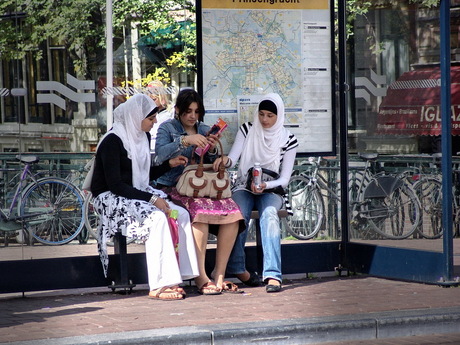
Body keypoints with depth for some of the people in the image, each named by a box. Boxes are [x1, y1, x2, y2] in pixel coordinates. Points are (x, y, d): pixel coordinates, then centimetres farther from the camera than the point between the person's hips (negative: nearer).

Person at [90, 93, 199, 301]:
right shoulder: (113, 141, -15)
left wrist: (169, 164, 7)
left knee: (181, 214, -14)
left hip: (136, 195, 8)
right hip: (110, 200, -8)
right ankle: (158, 286, -33)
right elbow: (115, 185, -21)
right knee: (156, 218, -32)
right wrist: (151, 198, -24)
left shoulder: (142, 137, 11)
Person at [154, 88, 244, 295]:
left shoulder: (204, 130, 20)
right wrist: (185, 141, -22)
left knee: (232, 212, -25)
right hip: (174, 188, -5)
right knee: (200, 210, -37)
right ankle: (201, 278, -33)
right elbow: (161, 154, -13)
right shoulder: (167, 128, 7)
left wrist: (211, 151, -3)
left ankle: (219, 275, -19)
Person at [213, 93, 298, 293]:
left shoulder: (288, 140, 0)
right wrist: (225, 160, -31)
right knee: (238, 214, -33)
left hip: (270, 191, -1)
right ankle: (238, 268, -22)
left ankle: (272, 275, -45)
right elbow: (233, 159, -7)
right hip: (244, 188, 1)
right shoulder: (247, 130, 2)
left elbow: (284, 179, -2)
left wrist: (265, 185, -21)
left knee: (269, 214, -35)